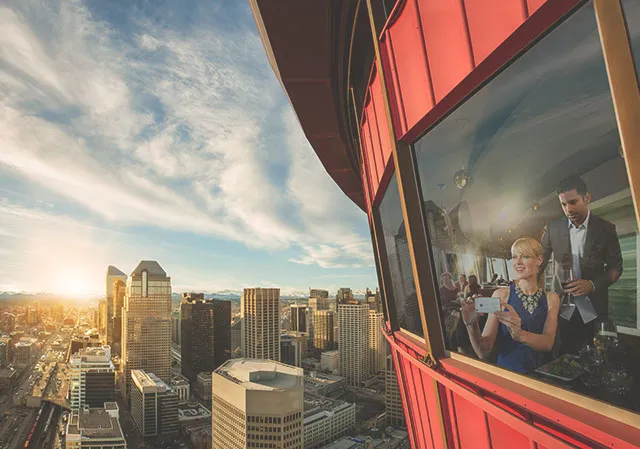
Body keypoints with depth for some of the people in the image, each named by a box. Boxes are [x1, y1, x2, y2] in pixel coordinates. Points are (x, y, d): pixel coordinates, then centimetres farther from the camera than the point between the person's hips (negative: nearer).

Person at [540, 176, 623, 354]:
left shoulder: (606, 229, -2)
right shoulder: (553, 228, 0)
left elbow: (616, 267, 1)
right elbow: (539, 262, 4)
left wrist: (593, 284, -16)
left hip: (594, 307, 0)